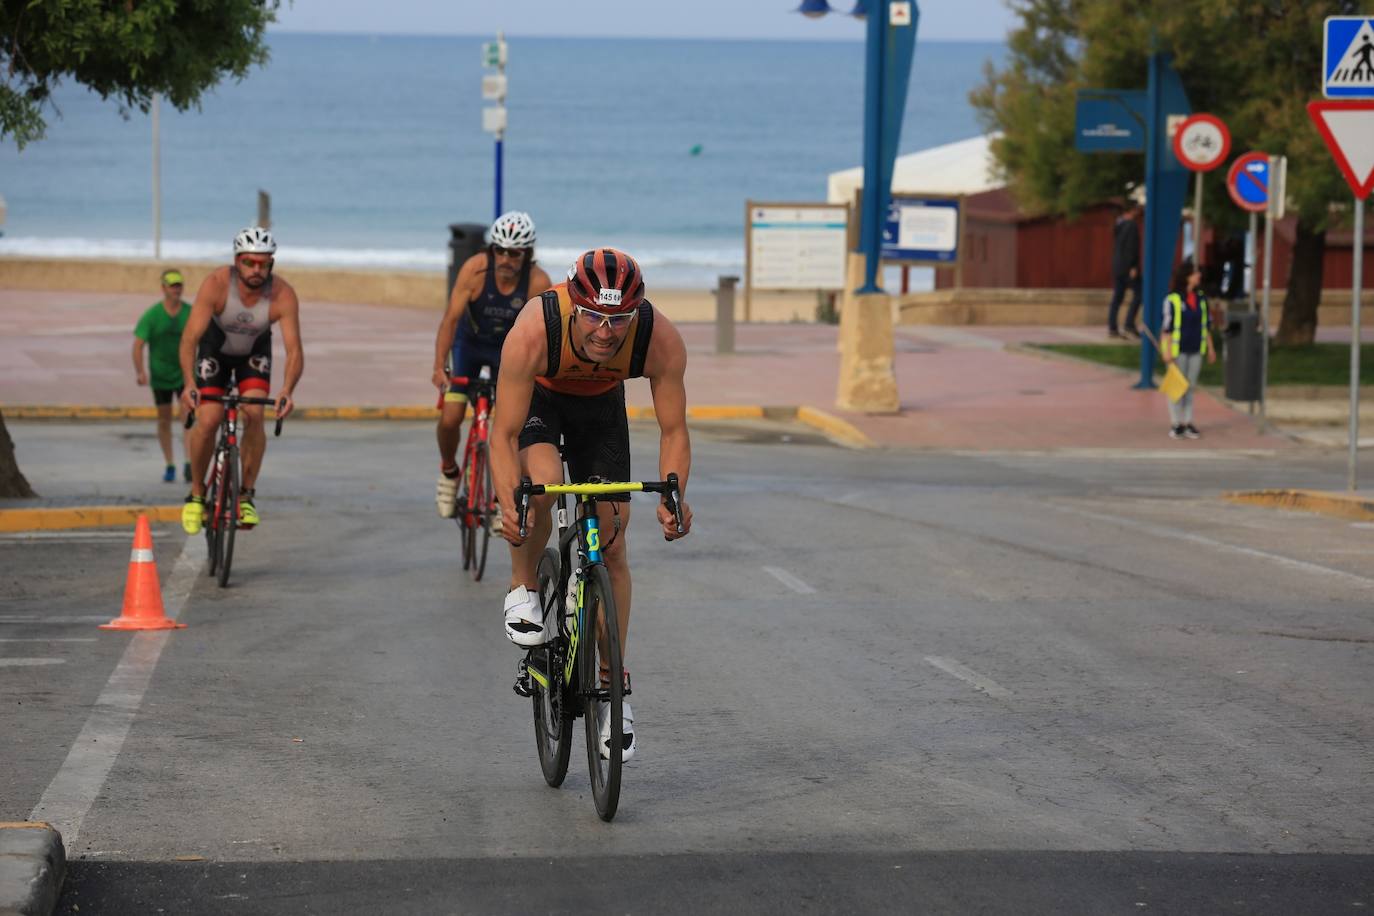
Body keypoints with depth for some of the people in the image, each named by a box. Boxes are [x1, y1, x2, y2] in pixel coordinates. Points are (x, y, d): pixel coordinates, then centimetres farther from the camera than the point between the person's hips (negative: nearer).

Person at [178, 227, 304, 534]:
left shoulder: (283, 295, -31)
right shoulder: (216, 284, -34)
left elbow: (294, 350, -33)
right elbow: (190, 338, -36)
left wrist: (287, 390, -51)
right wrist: (189, 383, -50)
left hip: (254, 351, 1)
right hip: (215, 347, -1)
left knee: (254, 415, -20)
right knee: (208, 420, -15)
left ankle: (247, 494, -5)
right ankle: (197, 494, 7)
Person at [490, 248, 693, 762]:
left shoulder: (661, 341, -35)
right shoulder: (533, 333, -41)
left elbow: (673, 431, -25)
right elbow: (503, 435, -37)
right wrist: (509, 506, -53)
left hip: (601, 403, 2)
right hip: (536, 397, -2)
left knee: (612, 546, -3)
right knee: (541, 482, -34)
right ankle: (523, 591, -6)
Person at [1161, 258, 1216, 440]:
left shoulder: (1201, 297, 3)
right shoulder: (1172, 299, -14)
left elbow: (1206, 324, 11)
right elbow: (1167, 326, -13)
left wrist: (1210, 347, 10)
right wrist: (1167, 351, -16)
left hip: (1196, 349, 5)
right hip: (1177, 349, -5)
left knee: (1190, 387, 9)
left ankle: (1187, 423, 14)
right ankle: (1175, 425, 8)